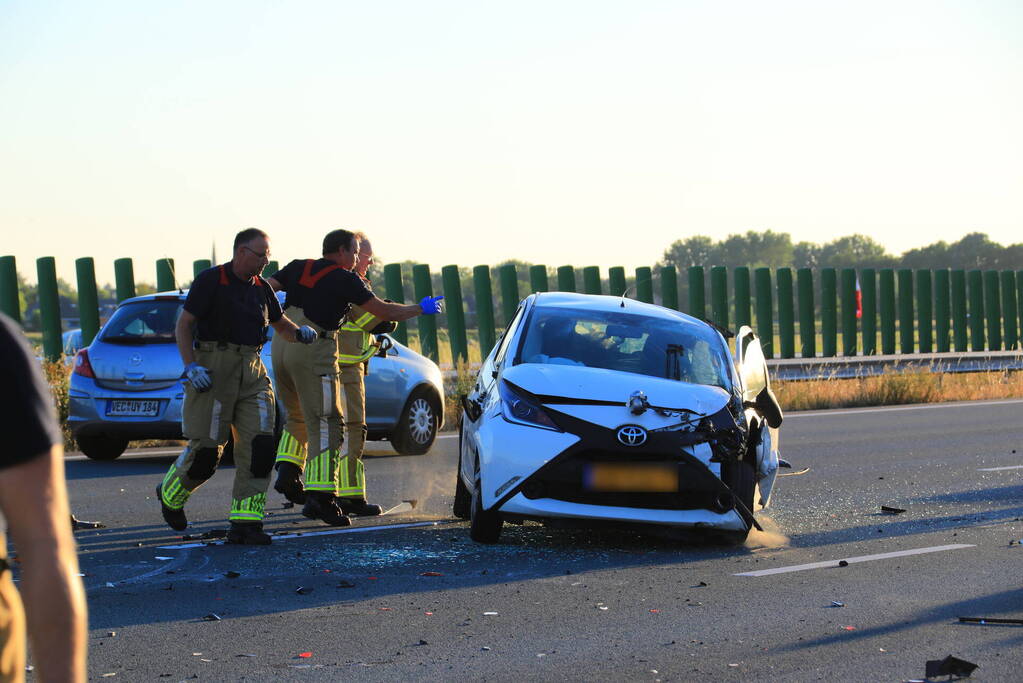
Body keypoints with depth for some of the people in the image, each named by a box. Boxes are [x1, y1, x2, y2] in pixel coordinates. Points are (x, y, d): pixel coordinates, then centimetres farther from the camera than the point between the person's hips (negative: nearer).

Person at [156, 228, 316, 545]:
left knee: (258, 445, -8)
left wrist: (299, 333, 5)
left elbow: (279, 323, 28)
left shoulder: (261, 288, 14)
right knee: (206, 447, -5)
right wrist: (191, 366, -16)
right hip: (213, 369, -6)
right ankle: (170, 494, 25)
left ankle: (245, 523, -6)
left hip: (252, 371, 6)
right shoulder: (210, 281, -5)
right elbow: (183, 325, -5)